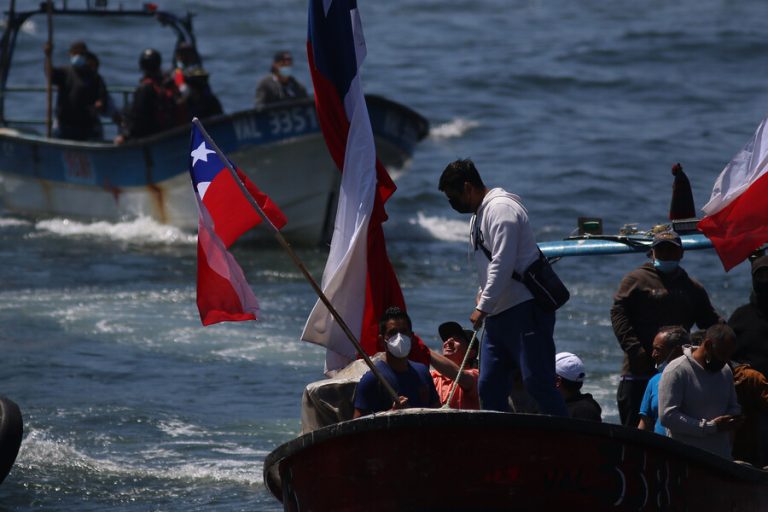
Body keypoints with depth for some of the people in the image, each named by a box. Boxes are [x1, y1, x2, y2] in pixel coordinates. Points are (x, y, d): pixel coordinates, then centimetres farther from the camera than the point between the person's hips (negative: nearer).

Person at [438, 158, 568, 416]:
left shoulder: (500, 209, -13)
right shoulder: (479, 213, 19)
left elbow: (503, 264, -20)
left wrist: (483, 307, -19)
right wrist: (483, 294, 11)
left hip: (525, 310, -10)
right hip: (498, 314, 10)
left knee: (538, 383, -13)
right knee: (490, 386, 7)